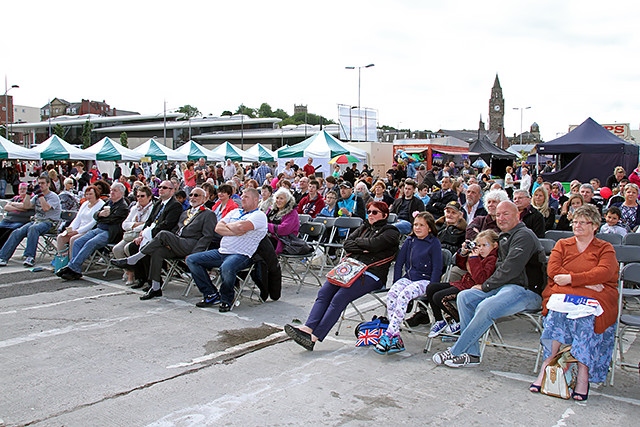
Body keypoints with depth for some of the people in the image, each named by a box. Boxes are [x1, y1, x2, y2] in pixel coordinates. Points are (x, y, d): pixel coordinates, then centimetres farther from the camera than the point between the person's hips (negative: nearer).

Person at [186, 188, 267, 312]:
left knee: (226, 268, -39)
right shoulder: (235, 212, 22)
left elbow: (241, 227, -21)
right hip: (221, 251, 8)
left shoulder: (259, 215, -1)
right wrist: (235, 232, -7)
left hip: (241, 255, -8)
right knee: (191, 260, -2)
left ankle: (226, 299, -11)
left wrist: (228, 225, 0)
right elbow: (218, 228, 9)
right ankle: (211, 294, 1)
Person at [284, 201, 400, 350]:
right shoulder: (364, 228, 26)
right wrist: (362, 249, -3)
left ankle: (314, 338, -28)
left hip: (372, 275, -7)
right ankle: (308, 328, -27)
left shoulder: (390, 232, 6)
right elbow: (347, 244, 13)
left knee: (339, 299, -24)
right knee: (324, 293, -17)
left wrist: (357, 241, 5)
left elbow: (373, 244, -13)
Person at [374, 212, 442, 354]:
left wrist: (431, 289, -14)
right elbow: (399, 263, 15)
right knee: (391, 294, -26)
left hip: (424, 280, -5)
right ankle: (396, 338, -29)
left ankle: (388, 335, -34)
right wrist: (396, 283, 5)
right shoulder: (410, 241, 14)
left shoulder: (434, 243, -1)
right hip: (407, 277, 5)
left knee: (403, 296, -33)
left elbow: (437, 269, -5)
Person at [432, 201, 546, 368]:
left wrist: (486, 286, -10)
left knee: (485, 308, -31)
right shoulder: (504, 237, 20)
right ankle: (471, 354, -9)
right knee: (464, 297, -5)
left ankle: (454, 352, -19)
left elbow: (510, 269, -19)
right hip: (507, 286, 10)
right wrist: (487, 286, 2)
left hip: (527, 291, -10)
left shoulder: (524, 236, -11)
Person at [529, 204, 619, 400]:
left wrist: (571, 278, -12)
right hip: (562, 294, 1)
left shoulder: (605, 248, 17)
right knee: (556, 312, -33)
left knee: (584, 316, -34)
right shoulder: (562, 244, 21)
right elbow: (552, 270, 3)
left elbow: (604, 273, -4)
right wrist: (587, 281, -6)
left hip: (593, 298, -1)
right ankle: (547, 366, -34)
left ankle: (583, 375, -31)